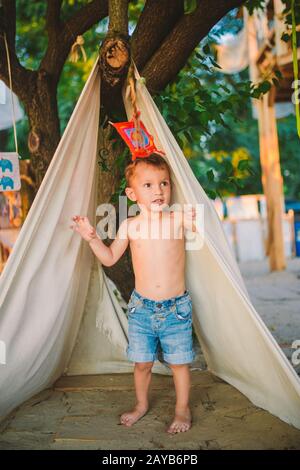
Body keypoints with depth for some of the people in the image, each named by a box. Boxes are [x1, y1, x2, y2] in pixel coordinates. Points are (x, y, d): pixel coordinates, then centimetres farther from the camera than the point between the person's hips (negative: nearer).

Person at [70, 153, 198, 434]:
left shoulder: (180, 218, -7)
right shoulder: (130, 225, -1)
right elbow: (109, 258, 7)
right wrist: (92, 237, -5)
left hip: (175, 307, -2)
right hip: (141, 306, 2)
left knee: (179, 362, 9)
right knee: (142, 362, 13)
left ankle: (182, 409, 31)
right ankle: (141, 405, 38)